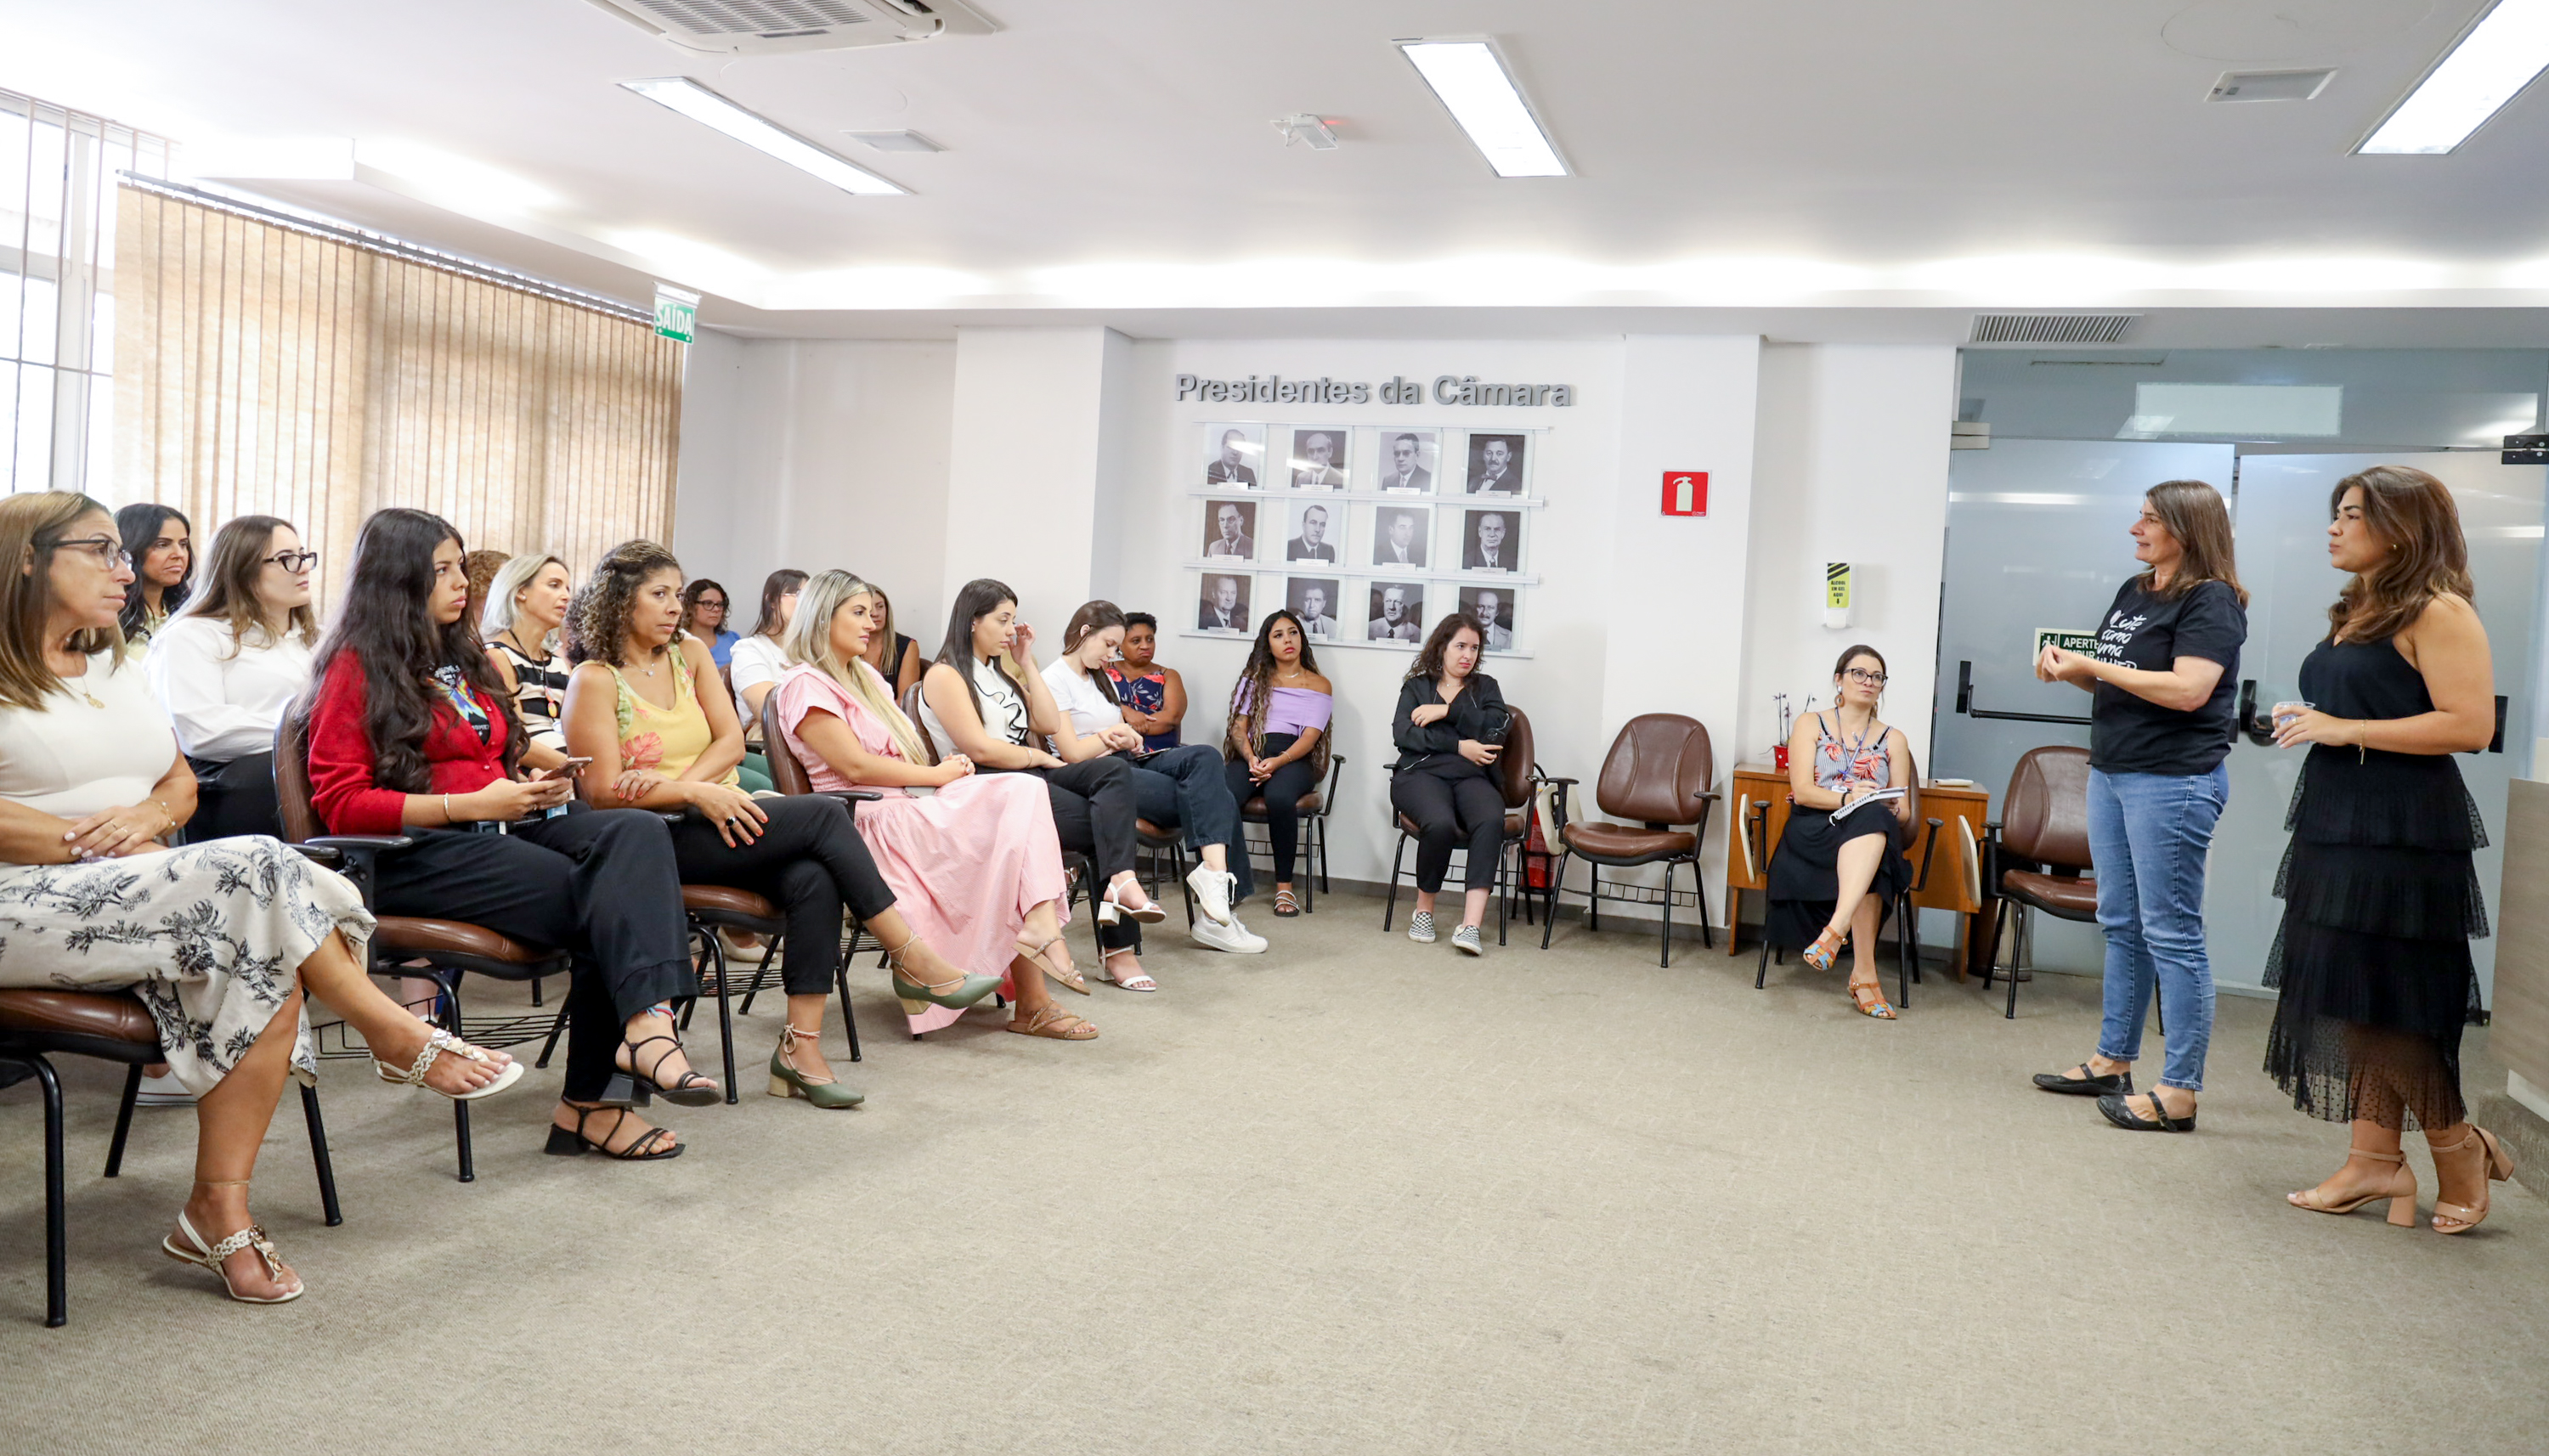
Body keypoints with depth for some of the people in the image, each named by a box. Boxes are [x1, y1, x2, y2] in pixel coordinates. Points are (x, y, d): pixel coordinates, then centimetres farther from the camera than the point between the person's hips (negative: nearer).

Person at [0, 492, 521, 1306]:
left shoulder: (113, 663, 22)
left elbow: (182, 782, 21)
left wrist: (149, 816, -2)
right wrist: (92, 839, -17)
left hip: (142, 894, 7)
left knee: (271, 961, -25)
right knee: (253, 873, -29)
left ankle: (220, 1214, -24)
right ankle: (398, 1036, -14)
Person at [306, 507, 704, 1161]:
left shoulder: (463, 660, 27)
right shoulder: (356, 669, 4)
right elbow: (340, 805, -6)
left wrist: (533, 785, 11)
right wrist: (473, 804, -15)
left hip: (499, 830, 6)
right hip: (416, 853, -6)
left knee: (636, 830, -28)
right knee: (603, 901, -31)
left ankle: (644, 1021, -43)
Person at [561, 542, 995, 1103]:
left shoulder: (690, 653, 16)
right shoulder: (594, 680, -3)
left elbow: (731, 741, 8)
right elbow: (603, 790, -11)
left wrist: (681, 781, -11)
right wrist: (696, 794, -21)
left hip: (715, 821, 6)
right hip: (660, 841, -6)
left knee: (813, 878, -26)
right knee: (823, 814, -24)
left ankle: (801, 1048, -25)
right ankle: (912, 959, -17)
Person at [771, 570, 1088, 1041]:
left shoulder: (865, 677, 27)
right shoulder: (805, 684, -3)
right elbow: (856, 765, -14)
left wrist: (948, 766, 4)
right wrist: (938, 775, -9)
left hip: (915, 804, 8)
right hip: (871, 819, -8)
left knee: (1023, 792, -20)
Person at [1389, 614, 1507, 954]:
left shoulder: (1485, 687, 23)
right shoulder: (1416, 686, 18)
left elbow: (1494, 732, 2)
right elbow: (1402, 734, -1)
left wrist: (1447, 711, -4)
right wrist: (1459, 745, -7)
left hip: (1472, 777, 2)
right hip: (1421, 773, -2)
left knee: (1491, 821, -34)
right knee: (1440, 823, -36)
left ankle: (1470, 925, -41)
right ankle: (1423, 911, -13)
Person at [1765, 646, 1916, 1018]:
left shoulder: (1893, 740, 20)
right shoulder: (1811, 725, 14)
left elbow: (1904, 813, 11)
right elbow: (1802, 791, -2)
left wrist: (1892, 810, -13)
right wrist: (1849, 798, -19)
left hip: (1877, 832, 2)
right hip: (1814, 832, -2)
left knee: (1875, 818, -37)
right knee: (1870, 818, -38)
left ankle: (1837, 928, -54)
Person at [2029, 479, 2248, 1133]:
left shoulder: (2211, 601, -11)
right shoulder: (2133, 592, 14)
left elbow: (2188, 689, -23)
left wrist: (2093, 666, -17)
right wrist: (2071, 669, 2)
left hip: (2173, 780, -9)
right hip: (2111, 772, 9)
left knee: (2171, 933, -5)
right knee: (2121, 925, 15)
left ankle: (2179, 1092, 0)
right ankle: (2113, 1062, 25)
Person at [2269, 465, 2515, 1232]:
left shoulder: (2438, 612, -11)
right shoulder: (2356, 611, 16)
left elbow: (2470, 725, -19)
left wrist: (2346, 729, -17)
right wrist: (2307, 722, 9)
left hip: (2402, 835, -9)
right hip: (2338, 824, 9)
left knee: (2381, 1002, -4)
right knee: (2352, 1001, 9)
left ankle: (2461, 1147, 16)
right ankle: (2375, 1160, 15)